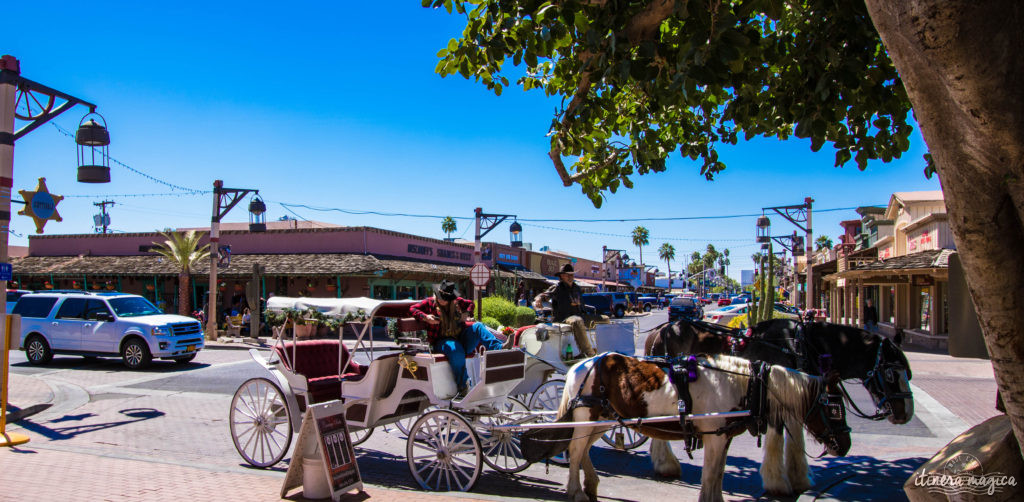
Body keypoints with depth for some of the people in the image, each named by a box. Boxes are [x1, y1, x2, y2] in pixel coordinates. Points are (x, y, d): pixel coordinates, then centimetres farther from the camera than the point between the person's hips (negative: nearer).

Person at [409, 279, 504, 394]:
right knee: (456, 350, -38)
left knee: (478, 327, -20)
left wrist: (466, 314, 9)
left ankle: (499, 348, -35)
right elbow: (413, 309, 2)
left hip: (461, 337, 4)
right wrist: (426, 317, -15)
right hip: (442, 341, -4)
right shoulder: (430, 302, 3)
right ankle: (463, 386, -30)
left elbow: (470, 303, 30)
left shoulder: (457, 302, 13)